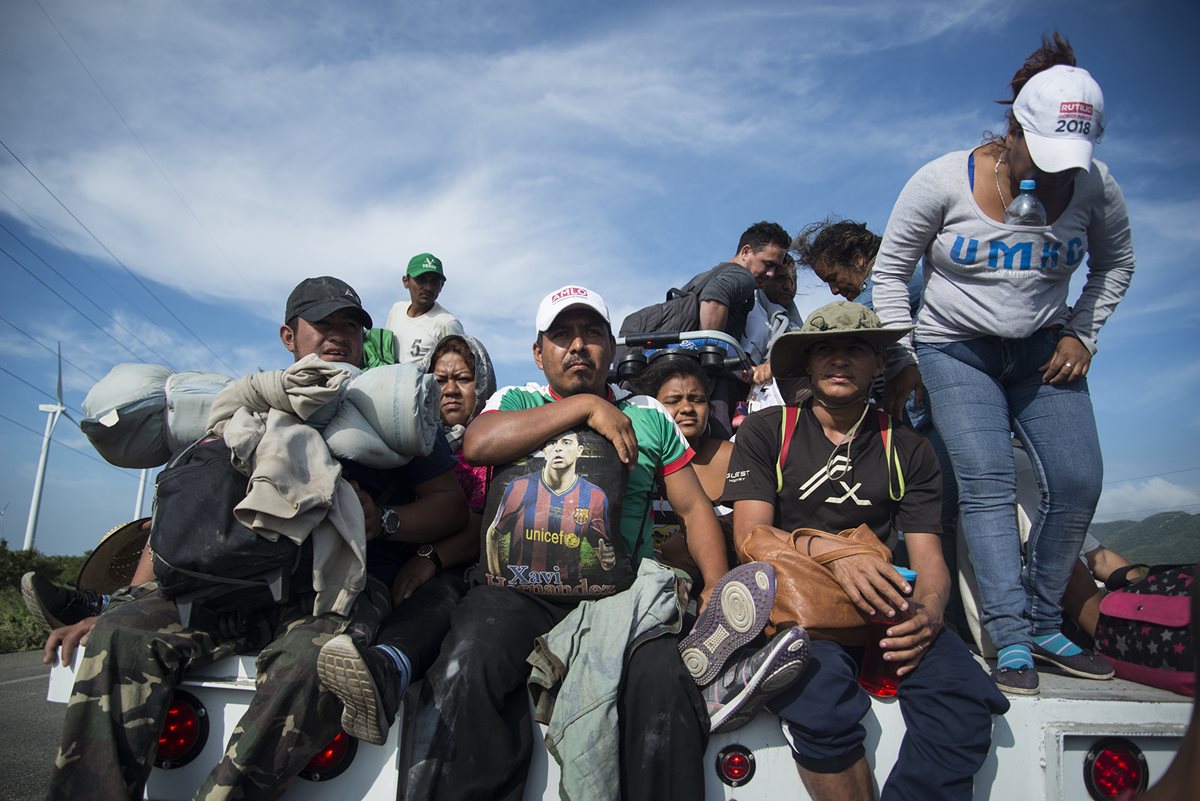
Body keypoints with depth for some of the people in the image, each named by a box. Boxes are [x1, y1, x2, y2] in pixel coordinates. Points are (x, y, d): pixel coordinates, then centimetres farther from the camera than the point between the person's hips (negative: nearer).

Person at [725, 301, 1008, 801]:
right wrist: (831, 552, -23)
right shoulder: (765, 431, 6)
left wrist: (928, 610, -16)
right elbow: (750, 538, -4)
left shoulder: (907, 450, 14)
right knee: (818, 690, -34)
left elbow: (928, 556, 8)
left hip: (885, 608, 3)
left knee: (961, 693, -28)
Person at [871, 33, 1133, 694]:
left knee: (1078, 482, -7)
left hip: (1042, 350, 4)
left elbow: (1115, 263, 13)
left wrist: (1080, 334, 1)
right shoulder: (943, 181, -15)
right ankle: (1011, 642, -13)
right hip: (955, 349, -3)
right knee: (985, 482, -18)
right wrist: (902, 361, -7)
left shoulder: (1094, 186, -6)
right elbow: (890, 271, -6)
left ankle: (1044, 628, 9)